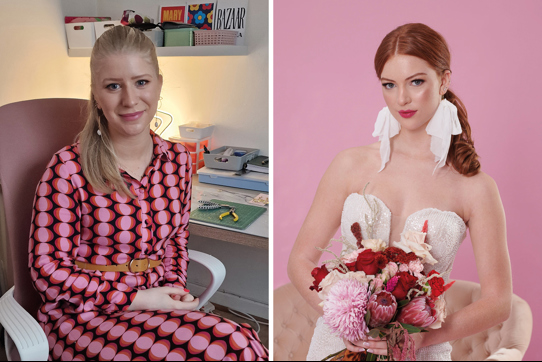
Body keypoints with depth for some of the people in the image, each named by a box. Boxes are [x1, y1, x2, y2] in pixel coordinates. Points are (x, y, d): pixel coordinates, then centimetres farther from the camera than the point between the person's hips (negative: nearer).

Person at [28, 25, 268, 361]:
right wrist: (136, 299, -14)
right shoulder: (68, 168, -12)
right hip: (83, 316, -4)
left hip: (153, 307, 5)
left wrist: (174, 288, -2)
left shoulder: (178, 159, 3)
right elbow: (47, 269, -9)